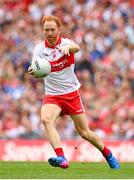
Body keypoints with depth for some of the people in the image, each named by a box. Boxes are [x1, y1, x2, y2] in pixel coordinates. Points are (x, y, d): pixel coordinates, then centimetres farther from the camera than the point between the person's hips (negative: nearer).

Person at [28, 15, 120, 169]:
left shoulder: (66, 42, -9)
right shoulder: (39, 49, -6)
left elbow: (76, 47, -34)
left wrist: (67, 47, -58)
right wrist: (33, 71, -47)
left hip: (72, 94, 0)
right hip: (52, 96, 0)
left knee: (84, 132, 4)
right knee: (46, 119, -31)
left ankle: (107, 154, 30)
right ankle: (61, 158, -41)